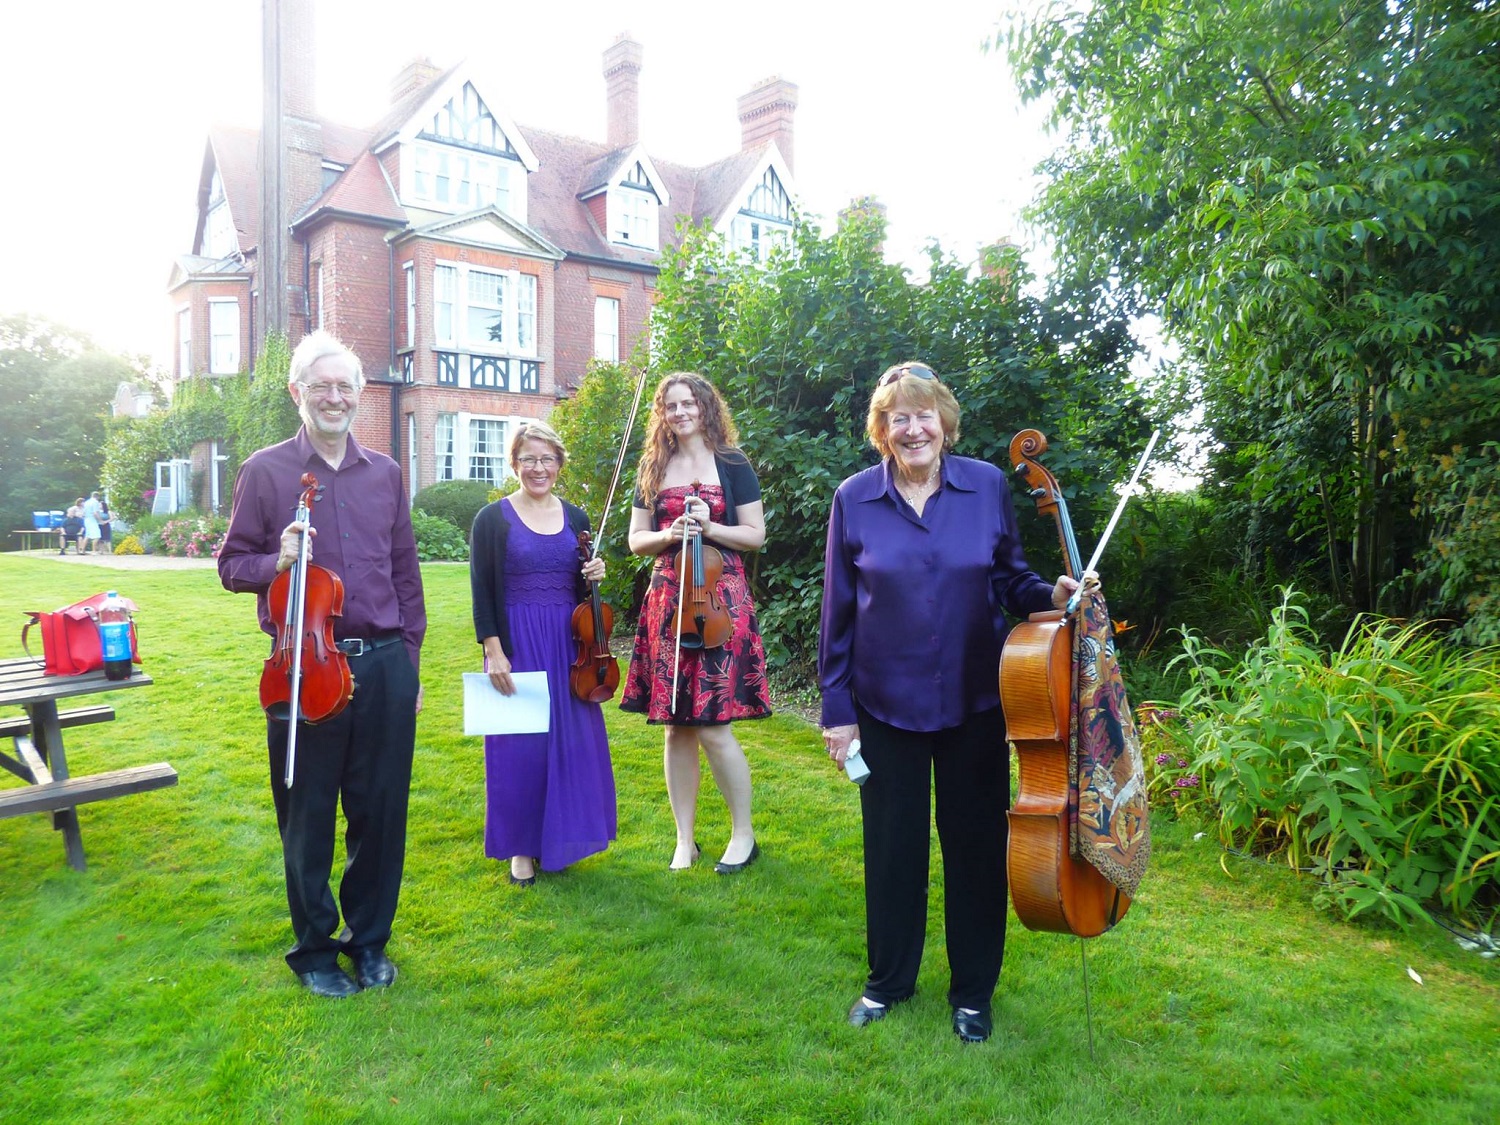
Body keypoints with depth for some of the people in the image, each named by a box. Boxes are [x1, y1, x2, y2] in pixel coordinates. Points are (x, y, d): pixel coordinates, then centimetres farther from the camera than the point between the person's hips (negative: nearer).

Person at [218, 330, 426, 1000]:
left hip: (385, 664, 3)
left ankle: (370, 939, 28)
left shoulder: (385, 473, 10)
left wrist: (409, 657, 12)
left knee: (381, 811, 9)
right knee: (308, 818, 9)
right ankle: (314, 947, 28)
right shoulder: (266, 471, 1)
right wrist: (276, 563, -17)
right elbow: (232, 565, 5)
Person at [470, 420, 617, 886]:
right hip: (517, 644, -4)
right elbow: (482, 592, -5)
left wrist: (595, 577, -7)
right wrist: (493, 651, -13)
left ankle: (559, 839, 25)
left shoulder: (576, 519, 9)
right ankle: (522, 847, 17)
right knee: (520, 746, 1)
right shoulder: (493, 519, -2)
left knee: (572, 742, 7)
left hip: (568, 644, 4)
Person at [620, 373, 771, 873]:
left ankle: (743, 835, 12)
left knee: (712, 727, -7)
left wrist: (708, 527, -13)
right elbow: (636, 539, 12)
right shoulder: (652, 468, 11)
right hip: (666, 600, 4)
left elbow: (756, 534, 2)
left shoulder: (732, 464, 2)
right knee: (676, 727, 6)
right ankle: (685, 839, 19)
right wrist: (668, 535, -9)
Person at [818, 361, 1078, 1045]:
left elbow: (1009, 579, 7)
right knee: (893, 845, 13)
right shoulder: (855, 499, -4)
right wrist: (836, 706, -2)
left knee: (976, 842, 11)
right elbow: (839, 610, -2)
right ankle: (889, 979, 35)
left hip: (974, 701, 1)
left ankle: (973, 990, 32)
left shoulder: (987, 486, -3)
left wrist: (1051, 595, -15)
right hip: (886, 703, 0)